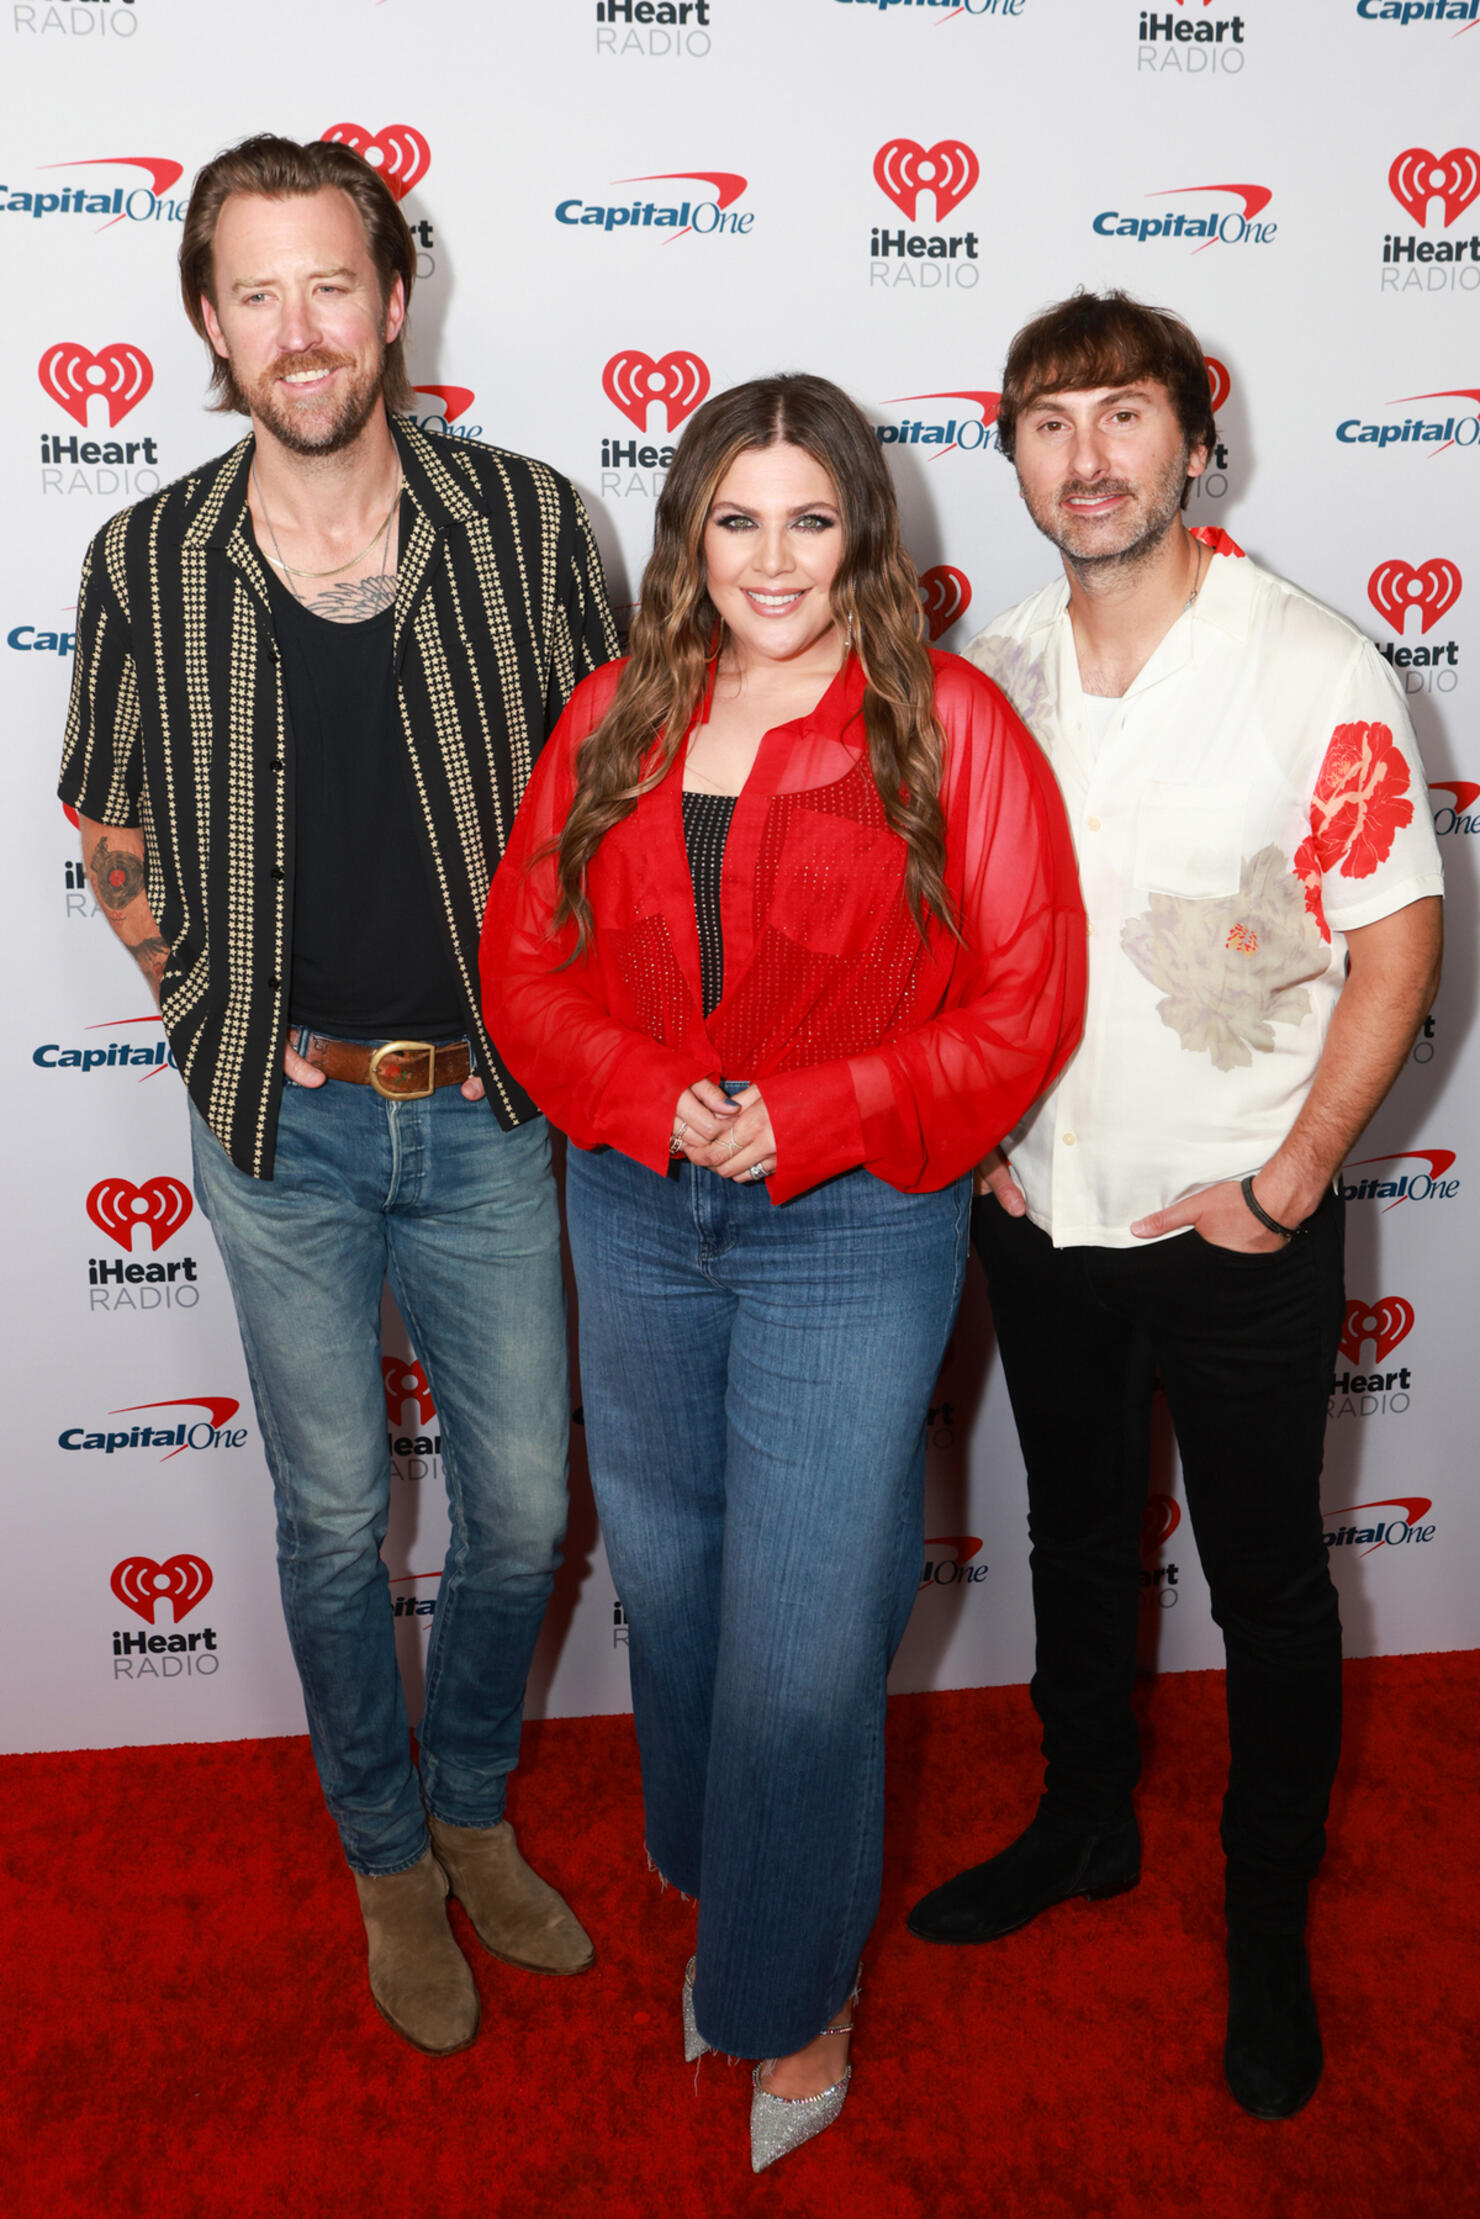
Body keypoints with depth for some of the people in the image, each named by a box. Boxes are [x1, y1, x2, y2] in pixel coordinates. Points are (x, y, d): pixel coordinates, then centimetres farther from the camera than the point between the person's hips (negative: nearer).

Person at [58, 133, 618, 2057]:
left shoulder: (528, 525, -5)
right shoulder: (147, 566, -4)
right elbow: (118, 843, 9)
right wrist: (222, 1017, 1)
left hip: (489, 1109, 1)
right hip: (278, 1124, 0)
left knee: (521, 1505, 11)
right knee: (336, 1521, 13)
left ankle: (475, 1812, 39)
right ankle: (389, 1860, 36)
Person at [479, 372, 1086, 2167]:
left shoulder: (948, 725, -7)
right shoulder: (616, 718, 5)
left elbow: (1025, 1007, -9)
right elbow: (525, 960, 5)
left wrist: (808, 1118, -17)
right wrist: (645, 1095, -13)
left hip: (855, 1230, -4)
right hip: (635, 1216, 4)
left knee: (801, 1650, 2)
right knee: (670, 1591, 18)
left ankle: (793, 1996, 29)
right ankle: (716, 1889, 46)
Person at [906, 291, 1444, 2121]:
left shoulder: (1314, 669, -12)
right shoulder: (987, 674, 2)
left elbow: (1397, 944, -11)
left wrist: (1285, 1184, -13)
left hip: (1237, 1225, -4)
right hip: (1040, 1209, 4)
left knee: (1267, 1581, 11)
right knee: (1075, 1536, 21)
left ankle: (1268, 1926, 33)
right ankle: (1084, 1822, 44)